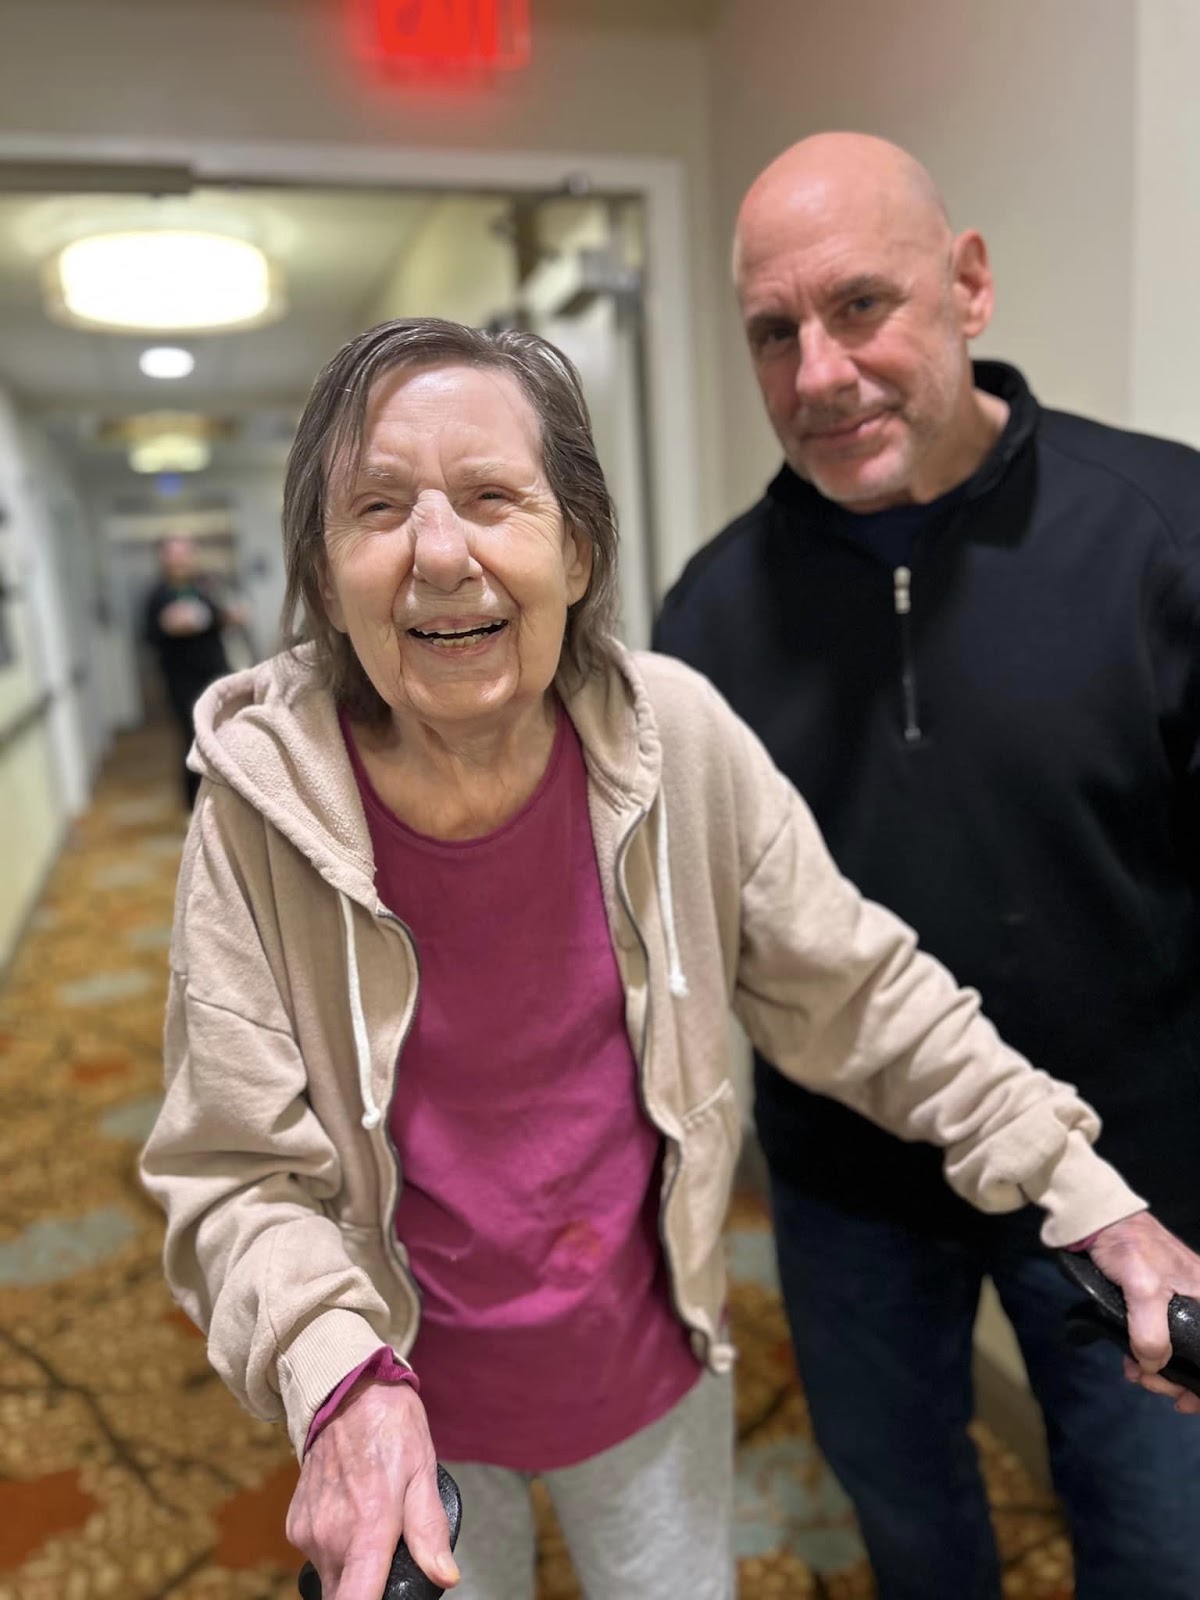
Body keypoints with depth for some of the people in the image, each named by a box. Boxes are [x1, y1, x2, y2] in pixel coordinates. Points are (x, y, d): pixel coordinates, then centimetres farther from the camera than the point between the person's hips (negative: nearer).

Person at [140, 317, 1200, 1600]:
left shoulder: (674, 736, -20)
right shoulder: (265, 805, -23)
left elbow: (860, 993, -9)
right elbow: (236, 1173, -16)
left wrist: (1087, 1194, -9)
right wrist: (343, 1382, -32)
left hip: (654, 1370, 1)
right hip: (410, 1408, 0)